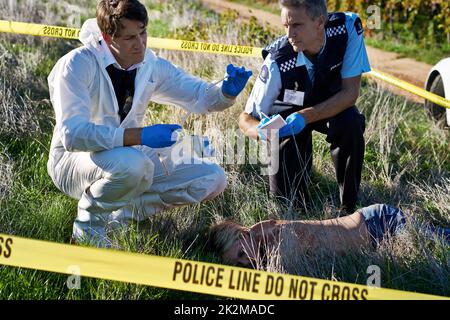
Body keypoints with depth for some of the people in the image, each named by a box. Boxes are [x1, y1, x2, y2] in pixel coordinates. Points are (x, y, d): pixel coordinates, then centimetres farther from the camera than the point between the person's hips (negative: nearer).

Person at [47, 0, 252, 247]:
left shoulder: (151, 66, -1)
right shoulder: (78, 65, -21)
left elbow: (202, 97, 8)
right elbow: (72, 134, -33)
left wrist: (227, 91, -18)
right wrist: (140, 135, -42)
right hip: (74, 159, -7)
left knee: (212, 178, -5)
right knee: (132, 163, -40)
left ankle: (121, 213, -3)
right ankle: (89, 224, -12)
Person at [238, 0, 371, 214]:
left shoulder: (348, 27, -31)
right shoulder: (278, 62, -33)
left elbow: (350, 92, -28)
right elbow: (247, 118, -24)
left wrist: (305, 117, -41)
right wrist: (261, 131, -49)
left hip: (333, 107, 1)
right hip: (288, 113, -1)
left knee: (350, 123, -35)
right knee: (287, 197, -13)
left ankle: (348, 209, -15)